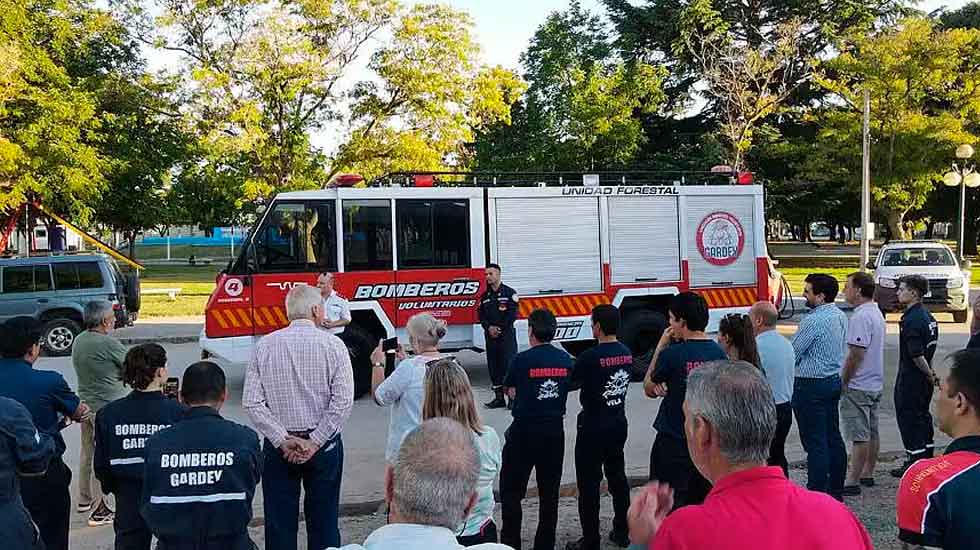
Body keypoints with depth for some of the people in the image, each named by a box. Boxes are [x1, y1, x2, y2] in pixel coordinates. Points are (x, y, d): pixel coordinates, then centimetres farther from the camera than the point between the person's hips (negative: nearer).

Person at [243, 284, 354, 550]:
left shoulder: (265, 345, -1)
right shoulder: (332, 345, -7)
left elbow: (251, 402, -7)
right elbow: (343, 401, -14)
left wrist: (284, 441, -7)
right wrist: (314, 442, -11)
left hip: (278, 446, 1)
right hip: (324, 444, -1)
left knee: (279, 522, 10)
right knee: (323, 520, 10)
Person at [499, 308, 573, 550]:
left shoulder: (522, 360, -12)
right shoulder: (566, 360, -1)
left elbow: (510, 391, 4)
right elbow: (565, 390, 9)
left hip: (524, 432, -4)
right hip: (555, 430, 4)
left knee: (511, 490, 7)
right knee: (549, 493, 13)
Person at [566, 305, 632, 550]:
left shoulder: (590, 357, -21)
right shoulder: (626, 353, 1)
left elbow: (570, 384, -9)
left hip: (593, 427, -7)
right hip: (618, 423, 7)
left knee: (589, 483, 3)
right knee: (617, 477, 18)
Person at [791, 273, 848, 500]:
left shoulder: (813, 320, -20)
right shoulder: (840, 316, 8)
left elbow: (793, 353, -14)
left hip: (811, 385, -9)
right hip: (833, 379, 9)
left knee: (815, 442, -4)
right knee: (833, 437, 15)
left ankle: (817, 492, -1)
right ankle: (836, 490, 24)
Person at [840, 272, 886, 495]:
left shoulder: (860, 316, -20)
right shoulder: (876, 313, 13)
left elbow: (856, 354, -24)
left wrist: (843, 381, -15)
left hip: (858, 385, -10)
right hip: (875, 383, 10)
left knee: (859, 436, -7)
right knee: (872, 433, 16)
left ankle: (852, 482, -3)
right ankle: (868, 475, 26)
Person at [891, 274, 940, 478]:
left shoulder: (911, 320, -21)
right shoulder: (927, 316, 10)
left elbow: (916, 355, -24)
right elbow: (929, 350, 14)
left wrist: (929, 375, -12)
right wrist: (931, 373, 16)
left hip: (911, 377, -10)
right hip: (923, 377, 10)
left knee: (908, 417, -1)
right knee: (922, 416, 17)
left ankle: (914, 462, 4)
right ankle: (927, 459, 27)